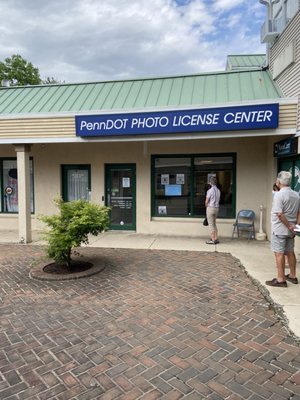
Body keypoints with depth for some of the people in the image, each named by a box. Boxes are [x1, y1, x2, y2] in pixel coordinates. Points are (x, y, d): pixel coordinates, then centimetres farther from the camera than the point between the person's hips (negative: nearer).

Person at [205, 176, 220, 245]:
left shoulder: (210, 190, -16)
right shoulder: (218, 190, 6)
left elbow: (206, 201, -12)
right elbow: (218, 200, 10)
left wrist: (206, 206, 8)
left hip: (210, 208, -7)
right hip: (216, 208, 7)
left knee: (211, 224, -1)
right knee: (214, 224, 16)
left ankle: (213, 240, 2)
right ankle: (216, 238, 19)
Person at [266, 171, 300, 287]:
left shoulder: (279, 195, -18)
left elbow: (279, 214, -24)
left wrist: (289, 225, -15)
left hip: (279, 229, -8)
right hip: (290, 230, 8)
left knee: (279, 253, -2)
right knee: (290, 252, 17)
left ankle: (280, 279, 2)